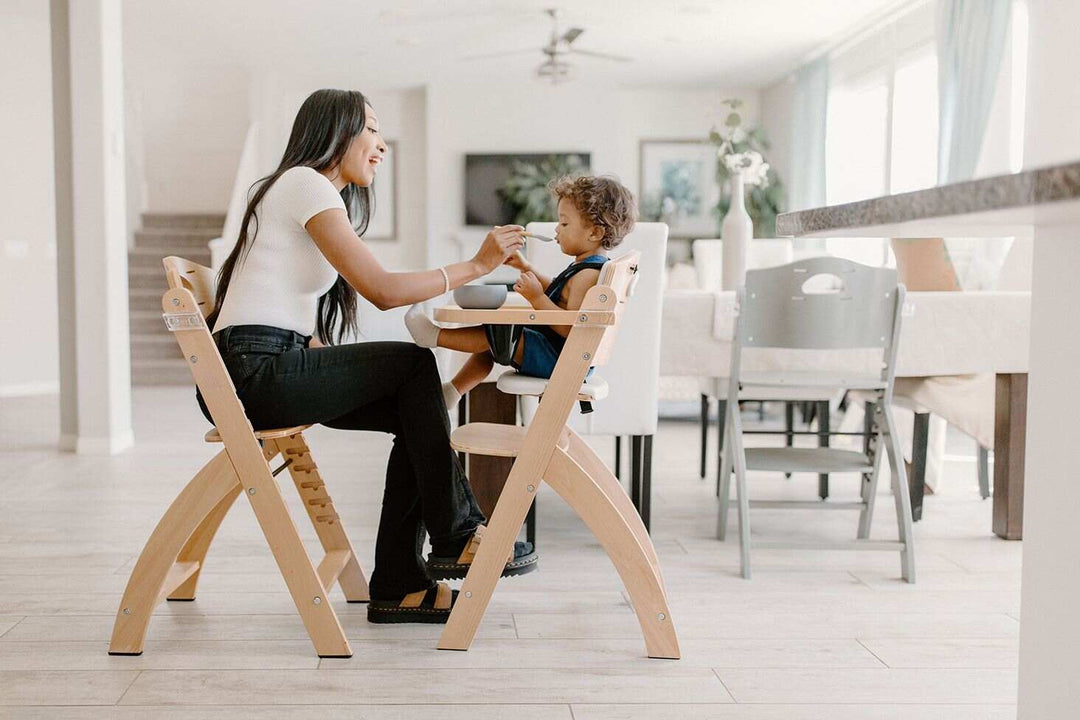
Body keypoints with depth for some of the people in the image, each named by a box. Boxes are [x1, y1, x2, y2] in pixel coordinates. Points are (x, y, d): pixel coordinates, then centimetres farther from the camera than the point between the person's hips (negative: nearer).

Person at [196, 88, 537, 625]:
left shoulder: (321, 194, 23)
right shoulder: (307, 183, -8)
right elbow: (382, 290, -17)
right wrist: (476, 265, -9)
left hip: (271, 369, 9)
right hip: (253, 371, -9)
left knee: (415, 413, -1)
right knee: (414, 364, -7)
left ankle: (398, 585, 2)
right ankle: (456, 539, 3)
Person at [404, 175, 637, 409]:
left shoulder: (588, 274, -23)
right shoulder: (584, 268, 13)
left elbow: (571, 327, -32)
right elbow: (556, 291, 28)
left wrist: (537, 297, -32)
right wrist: (526, 267, 20)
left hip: (558, 360, -12)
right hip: (554, 351, 12)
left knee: (496, 334, -18)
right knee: (490, 341, 17)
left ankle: (434, 336, -7)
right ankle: (452, 391, 18)